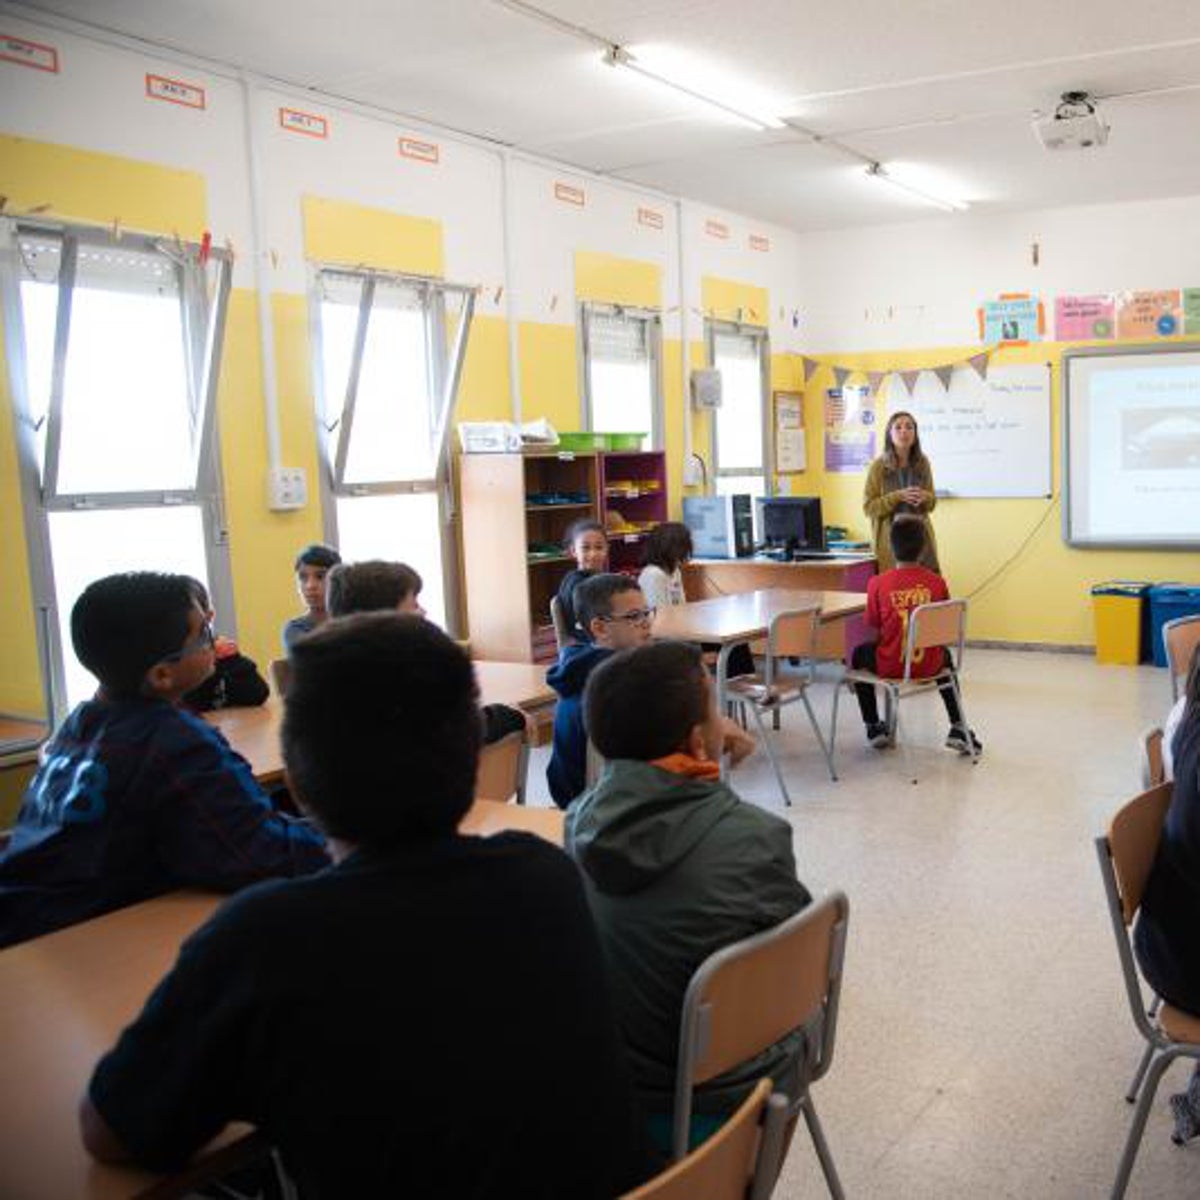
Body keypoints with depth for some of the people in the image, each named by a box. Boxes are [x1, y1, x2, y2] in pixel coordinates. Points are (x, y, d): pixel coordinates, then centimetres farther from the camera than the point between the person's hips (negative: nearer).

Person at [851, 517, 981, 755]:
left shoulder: (877, 583, -11)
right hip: (928, 666, 2)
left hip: (891, 667, -2)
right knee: (945, 655, 37)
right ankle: (957, 728, 31)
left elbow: (873, 627, -5)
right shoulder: (937, 582, -6)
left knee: (859, 654, 30)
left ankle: (874, 727, 30)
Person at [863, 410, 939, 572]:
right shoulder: (879, 466, -4)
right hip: (890, 539, -3)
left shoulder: (922, 463, 6)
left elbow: (932, 502, 16)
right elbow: (869, 507, -5)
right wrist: (898, 496, -17)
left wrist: (924, 497, -8)